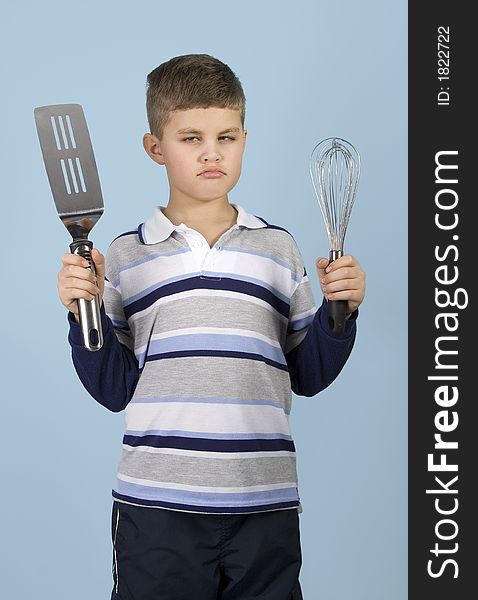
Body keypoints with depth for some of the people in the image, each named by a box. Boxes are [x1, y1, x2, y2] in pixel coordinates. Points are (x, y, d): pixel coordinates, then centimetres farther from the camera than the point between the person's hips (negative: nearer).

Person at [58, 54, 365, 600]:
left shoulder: (277, 248, 9)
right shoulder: (125, 257, 5)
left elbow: (307, 375, 10)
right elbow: (114, 390, 3)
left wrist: (340, 309, -4)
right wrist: (85, 314, -10)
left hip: (265, 505, 2)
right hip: (156, 505, -1)